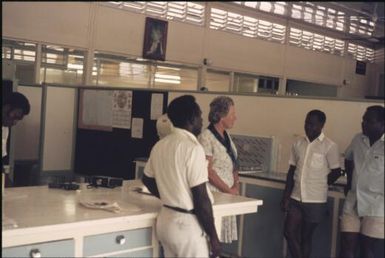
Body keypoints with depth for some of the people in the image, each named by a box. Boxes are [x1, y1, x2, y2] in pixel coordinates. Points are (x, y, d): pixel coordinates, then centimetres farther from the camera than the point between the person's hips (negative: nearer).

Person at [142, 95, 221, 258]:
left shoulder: (160, 145, 6)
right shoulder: (192, 148, -18)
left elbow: (147, 180, 21)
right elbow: (201, 199, -19)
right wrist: (213, 236, -11)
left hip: (165, 220, 8)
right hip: (187, 225, -8)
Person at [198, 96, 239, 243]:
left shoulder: (226, 136, 12)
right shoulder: (206, 137, -13)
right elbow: (208, 171, -16)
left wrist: (236, 185, 1)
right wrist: (229, 190, -11)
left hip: (228, 195, 8)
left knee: (220, 239, 9)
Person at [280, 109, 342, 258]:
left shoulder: (329, 146, -9)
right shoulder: (298, 144, 5)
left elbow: (336, 172, -2)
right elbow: (291, 171, 9)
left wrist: (319, 186, 5)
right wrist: (286, 196, 5)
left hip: (315, 200, -4)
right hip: (296, 198, 4)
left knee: (306, 237, 6)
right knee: (289, 232, 0)